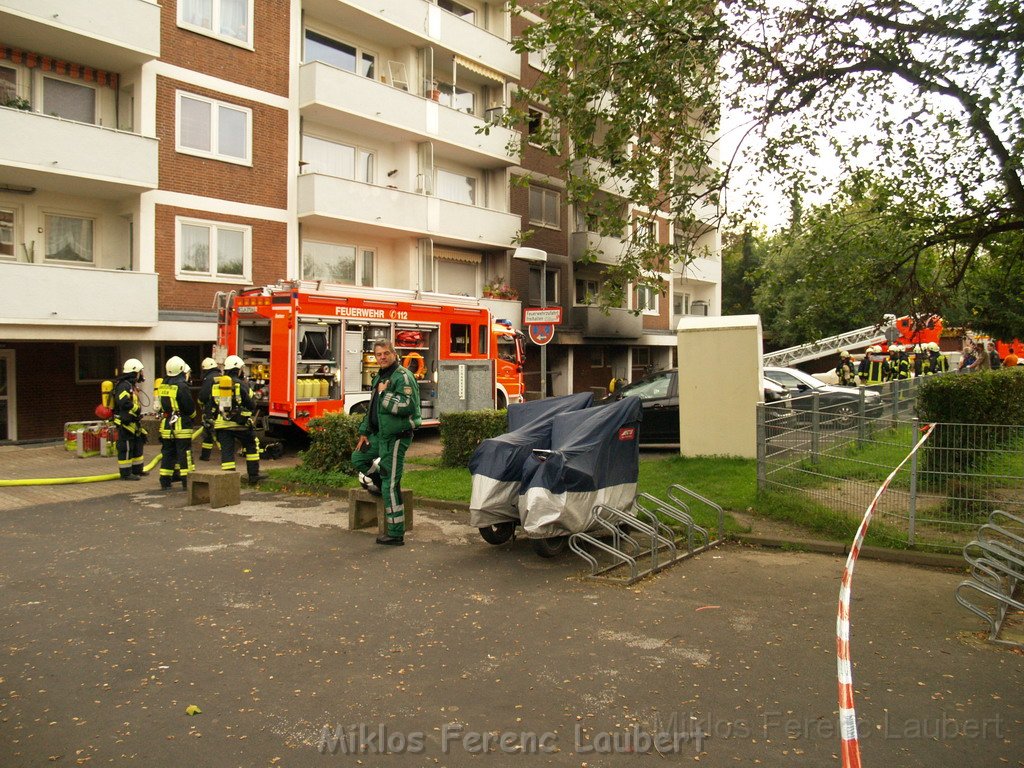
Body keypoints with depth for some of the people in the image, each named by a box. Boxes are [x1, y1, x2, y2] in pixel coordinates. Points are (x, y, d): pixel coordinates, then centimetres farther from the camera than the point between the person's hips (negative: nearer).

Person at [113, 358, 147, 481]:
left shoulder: (131, 385, 17)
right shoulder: (124, 385, -17)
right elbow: (124, 402, -30)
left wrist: (137, 414, 17)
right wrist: (137, 410, -20)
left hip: (132, 422, 11)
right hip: (125, 422, -11)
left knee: (137, 444, 18)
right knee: (126, 448, -5)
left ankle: (137, 470, 27)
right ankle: (126, 473, 0)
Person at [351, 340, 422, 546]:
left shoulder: (403, 377, -14)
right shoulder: (379, 378, 16)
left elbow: (406, 406, -27)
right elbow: (372, 408, 25)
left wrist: (384, 393, -18)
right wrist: (364, 432, 22)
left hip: (396, 437, -10)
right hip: (380, 435, 10)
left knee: (390, 485, -7)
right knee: (358, 458, 24)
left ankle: (396, 534, 1)